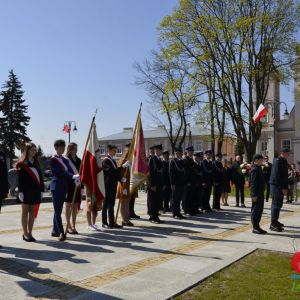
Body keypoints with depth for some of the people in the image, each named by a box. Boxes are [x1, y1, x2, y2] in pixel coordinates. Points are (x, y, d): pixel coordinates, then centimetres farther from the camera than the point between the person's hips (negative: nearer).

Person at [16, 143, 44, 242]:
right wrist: (20, 192, -12)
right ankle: (25, 233, 8)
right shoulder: (22, 163, -1)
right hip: (26, 190, -5)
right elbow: (20, 178, -5)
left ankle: (29, 233, 14)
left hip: (35, 190, 5)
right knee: (25, 211, 1)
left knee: (32, 211, 7)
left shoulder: (36, 163, 13)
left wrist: (41, 190, 6)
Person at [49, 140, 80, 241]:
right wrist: (73, 176, -30)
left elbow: (69, 171, 1)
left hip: (63, 187, 7)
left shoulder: (65, 160, 14)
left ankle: (55, 231, 20)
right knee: (57, 211, -5)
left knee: (58, 210, 12)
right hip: (56, 186, -7)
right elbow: (60, 171, -18)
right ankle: (61, 232, -5)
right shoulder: (52, 160, -7)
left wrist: (76, 178, -20)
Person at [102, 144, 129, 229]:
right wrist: (123, 166, -25)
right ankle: (104, 223, 7)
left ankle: (112, 222, 16)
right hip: (107, 186, -8)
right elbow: (112, 171, -22)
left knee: (111, 204, 11)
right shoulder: (105, 161, -11)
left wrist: (121, 179, 1)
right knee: (106, 204, -1)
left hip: (113, 185, 8)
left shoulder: (113, 161, 17)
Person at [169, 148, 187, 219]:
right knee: (174, 199, 0)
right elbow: (171, 173, -12)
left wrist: (185, 183, 14)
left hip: (181, 184, 7)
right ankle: (175, 214, 5)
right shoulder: (173, 161, -6)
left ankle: (178, 213, 18)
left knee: (179, 199, 12)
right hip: (176, 184, -7)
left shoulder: (182, 161, 16)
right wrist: (172, 184, -17)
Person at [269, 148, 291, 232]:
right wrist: (282, 188, -18)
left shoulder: (285, 162, 15)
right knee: (276, 203, -11)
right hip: (275, 185, -9)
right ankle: (273, 224, -9)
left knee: (279, 204, 14)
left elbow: (285, 176, 18)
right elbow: (277, 176, -19)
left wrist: (285, 188, 9)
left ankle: (275, 221, 25)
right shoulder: (277, 161, -13)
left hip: (281, 186, 9)